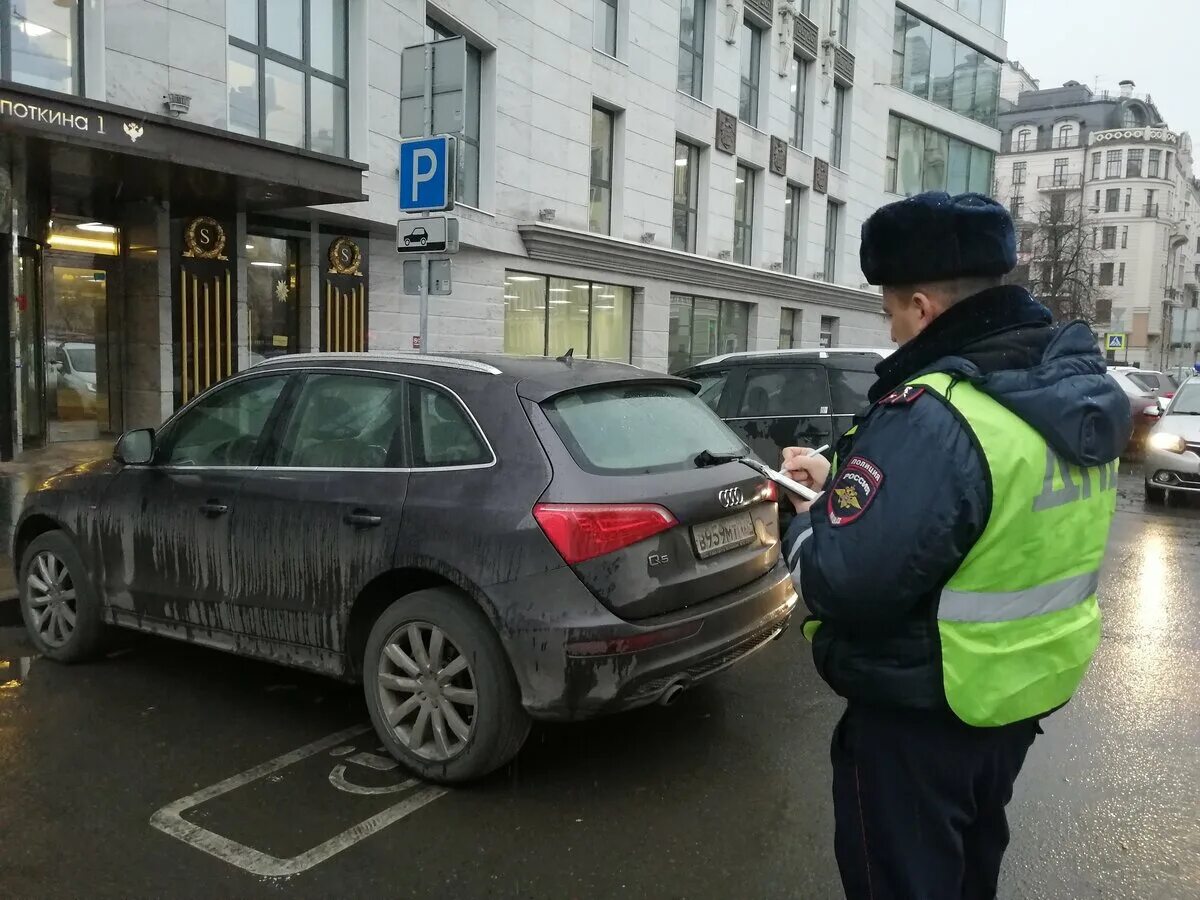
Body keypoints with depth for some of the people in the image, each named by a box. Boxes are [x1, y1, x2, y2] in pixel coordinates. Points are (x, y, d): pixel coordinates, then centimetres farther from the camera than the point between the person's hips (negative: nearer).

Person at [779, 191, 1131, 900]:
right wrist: (839, 480, 11)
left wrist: (808, 522, -13)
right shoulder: (1072, 391, 0)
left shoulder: (936, 414, -31)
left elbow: (842, 581, -33)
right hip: (1027, 688, 9)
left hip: (923, 714, -9)